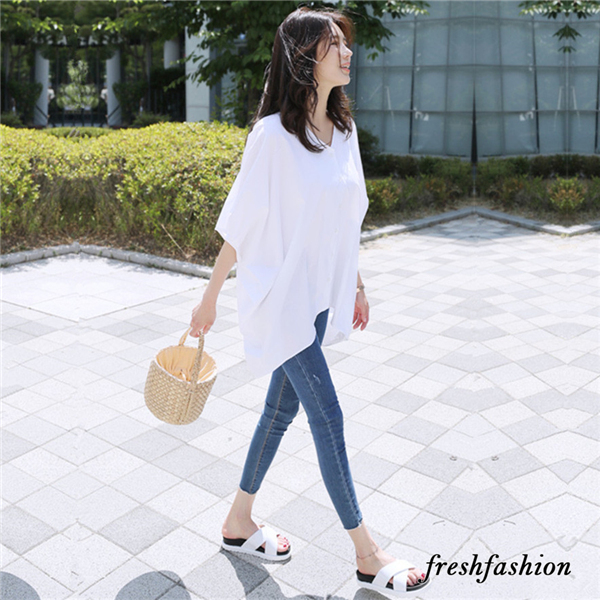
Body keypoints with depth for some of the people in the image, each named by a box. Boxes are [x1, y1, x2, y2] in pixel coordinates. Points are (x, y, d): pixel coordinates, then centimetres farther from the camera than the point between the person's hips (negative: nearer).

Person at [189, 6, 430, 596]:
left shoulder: (344, 129, 5)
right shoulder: (273, 134, -16)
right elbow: (239, 224, -11)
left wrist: (356, 285, 16)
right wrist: (208, 299, -5)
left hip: (323, 295, 7)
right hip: (279, 298, -7)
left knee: (282, 408, 15)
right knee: (328, 419, 0)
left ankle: (239, 522, 35)